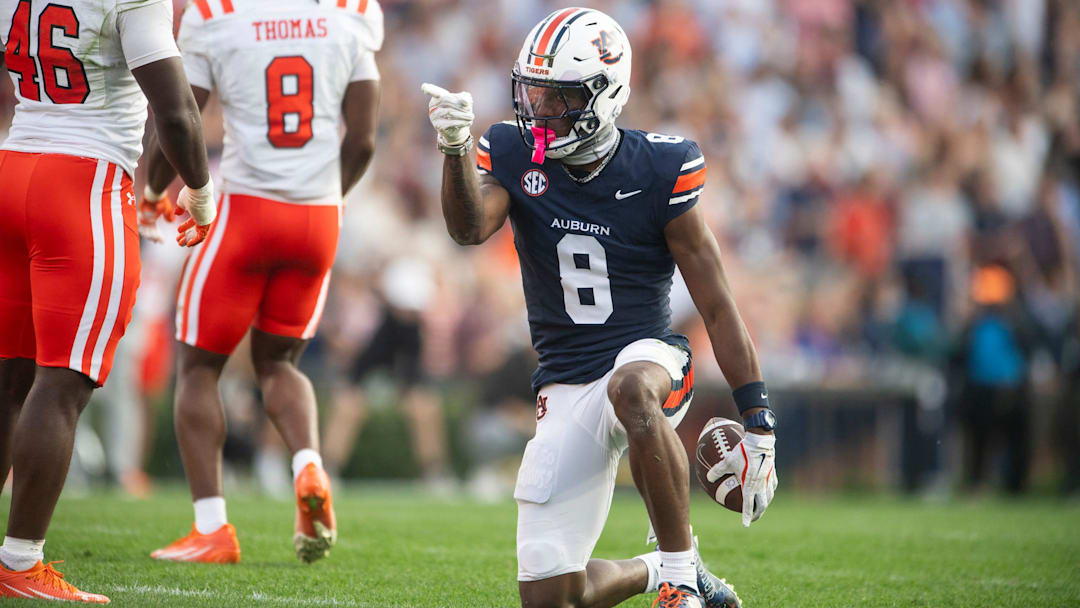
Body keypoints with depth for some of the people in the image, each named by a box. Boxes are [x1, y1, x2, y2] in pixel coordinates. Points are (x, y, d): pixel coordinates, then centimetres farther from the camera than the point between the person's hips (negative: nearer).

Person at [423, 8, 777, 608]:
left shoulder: (658, 170, -8)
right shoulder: (512, 157, -2)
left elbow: (717, 307, -5)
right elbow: (471, 228, -23)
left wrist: (758, 425, -8)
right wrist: (456, 150, -43)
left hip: (648, 356, -3)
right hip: (566, 387, 3)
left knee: (630, 389, -43)